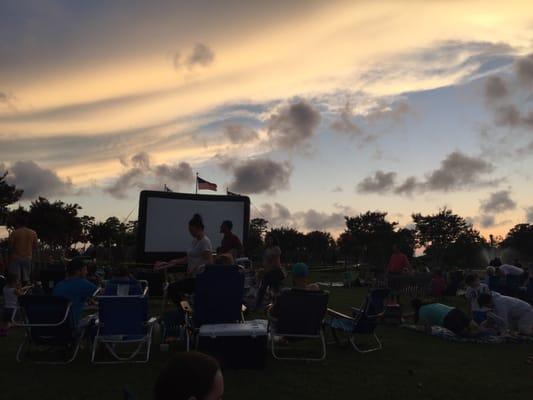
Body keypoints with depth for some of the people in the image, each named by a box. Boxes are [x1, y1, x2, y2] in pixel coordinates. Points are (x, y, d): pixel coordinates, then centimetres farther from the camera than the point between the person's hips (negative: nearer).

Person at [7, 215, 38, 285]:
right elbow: (35, 246, 6)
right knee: (26, 279, 10)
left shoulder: (14, 233, -9)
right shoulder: (33, 233, 1)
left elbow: (10, 246, -7)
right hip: (28, 257, 3)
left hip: (16, 257, -3)